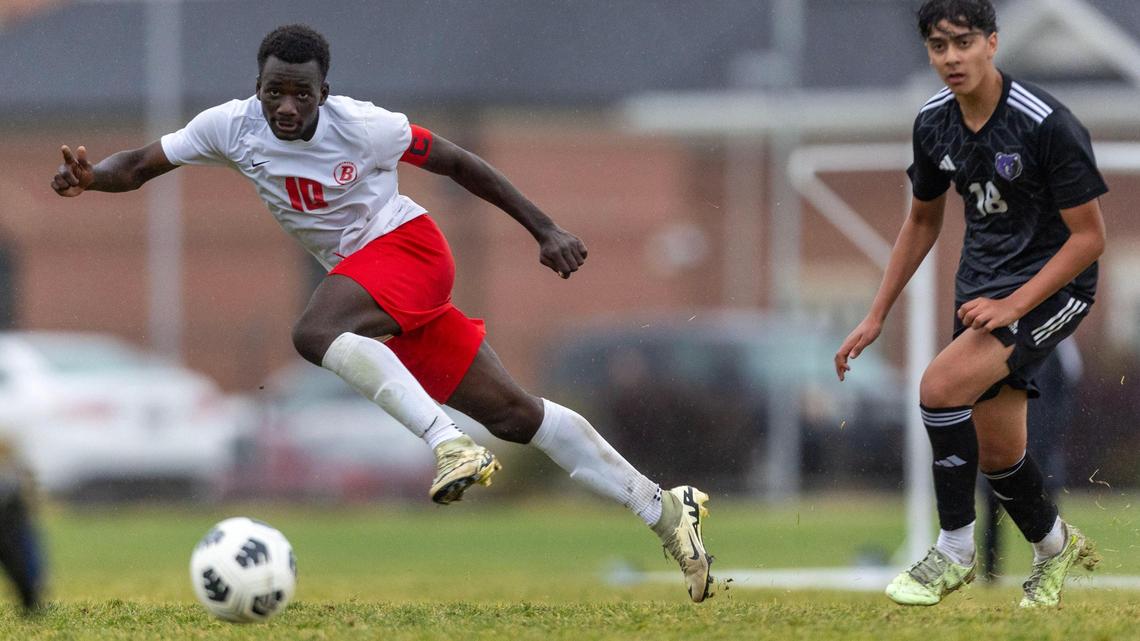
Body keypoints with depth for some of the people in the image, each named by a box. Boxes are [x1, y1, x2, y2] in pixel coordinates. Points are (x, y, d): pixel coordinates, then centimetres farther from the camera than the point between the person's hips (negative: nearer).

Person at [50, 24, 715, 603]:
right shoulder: (232, 126, -5)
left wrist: (546, 231, -4)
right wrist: (89, 176, -22)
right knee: (515, 414, 3)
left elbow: (456, 161, -7)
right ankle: (660, 508, 6)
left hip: (406, 243, -6)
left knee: (315, 334, -33)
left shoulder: (361, 126, -17)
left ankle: (452, 445, -41)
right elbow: (140, 167, 1)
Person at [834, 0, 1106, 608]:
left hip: (1052, 285, -7)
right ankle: (1054, 546, 41)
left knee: (942, 384, -26)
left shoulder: (1047, 124, -23)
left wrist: (1013, 306, -25)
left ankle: (954, 552, -10)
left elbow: (1089, 236, -18)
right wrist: (876, 317, 13)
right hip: (981, 284, 7)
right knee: (995, 453, 9)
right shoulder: (934, 123, -2)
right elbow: (923, 221, 15)